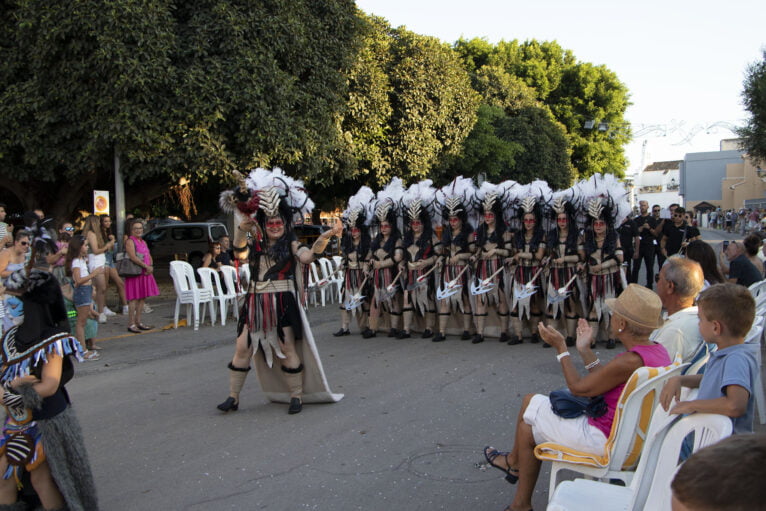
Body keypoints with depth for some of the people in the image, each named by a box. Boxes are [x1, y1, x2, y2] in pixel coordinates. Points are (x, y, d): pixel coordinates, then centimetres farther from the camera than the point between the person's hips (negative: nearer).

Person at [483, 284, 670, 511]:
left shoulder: (630, 361, -28)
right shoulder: (658, 350, 2)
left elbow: (578, 387, -16)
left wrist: (560, 346, -5)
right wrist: (585, 350, 19)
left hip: (605, 439, -10)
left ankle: (514, 461, 39)